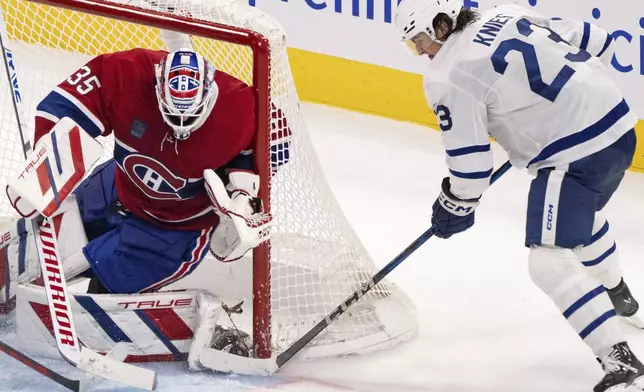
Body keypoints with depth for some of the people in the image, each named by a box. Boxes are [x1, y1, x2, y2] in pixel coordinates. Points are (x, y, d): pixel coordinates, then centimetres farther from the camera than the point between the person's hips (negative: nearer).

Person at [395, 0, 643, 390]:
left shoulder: (450, 76, -10)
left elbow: (470, 160, -10)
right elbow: (596, 41, 16)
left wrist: (456, 208, 8)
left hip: (577, 155, -10)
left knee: (549, 262, -8)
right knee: (580, 212, 37)